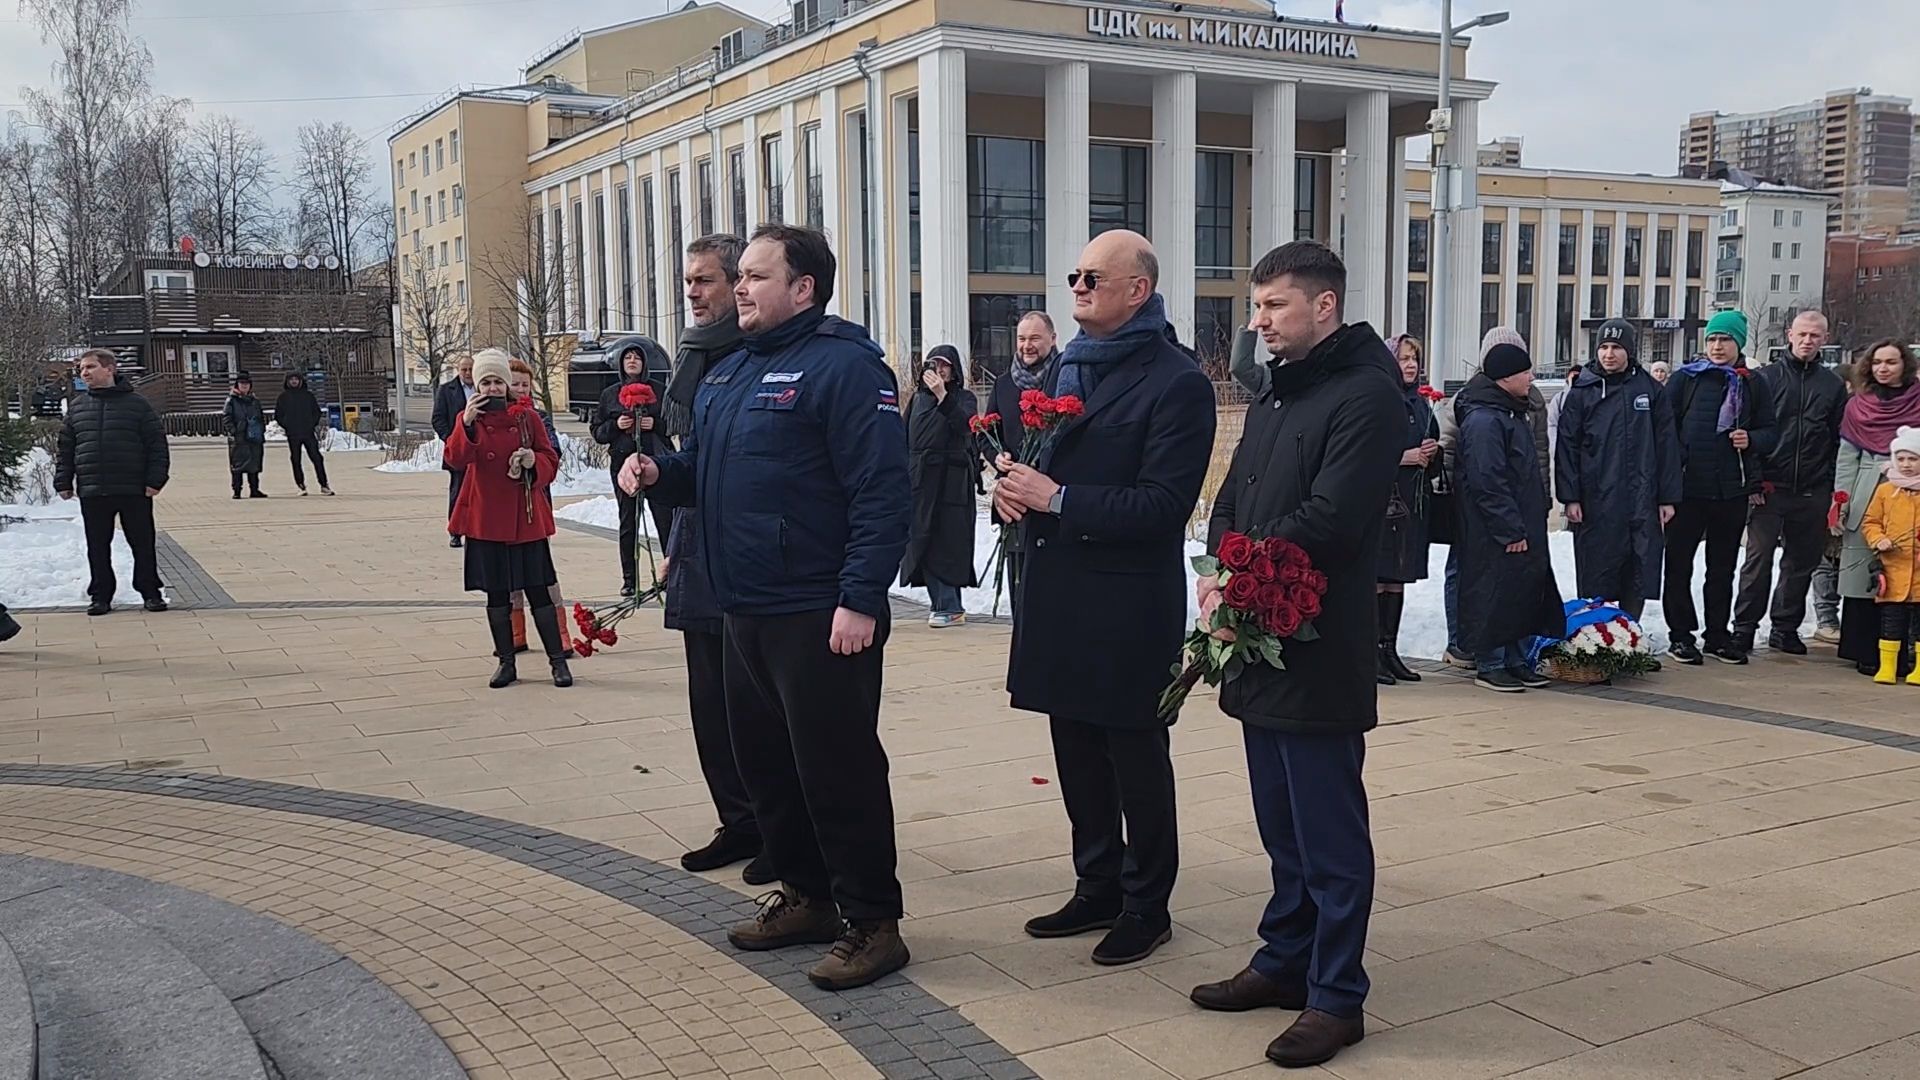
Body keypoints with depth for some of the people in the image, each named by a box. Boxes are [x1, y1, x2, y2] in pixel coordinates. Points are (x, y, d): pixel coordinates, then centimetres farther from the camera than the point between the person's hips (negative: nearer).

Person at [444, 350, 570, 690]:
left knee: (538, 590, 0)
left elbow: (551, 461, 4)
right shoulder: (469, 418, 3)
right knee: (496, 594, 6)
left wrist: (534, 462, -18)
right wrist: (467, 424, -28)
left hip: (526, 517, -1)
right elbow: (456, 459, -14)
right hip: (486, 518, 1)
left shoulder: (527, 416, 2)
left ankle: (558, 660, 8)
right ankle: (506, 663, 18)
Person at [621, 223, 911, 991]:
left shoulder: (843, 366, -14)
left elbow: (882, 491, -20)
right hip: (744, 612, 9)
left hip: (821, 618, -9)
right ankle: (807, 896, 32)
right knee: (763, 759, 17)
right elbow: (703, 467, 26)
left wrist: (861, 598, -24)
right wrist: (660, 472, 3)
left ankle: (871, 923, 11)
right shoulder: (726, 374, 15)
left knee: (838, 771, -3)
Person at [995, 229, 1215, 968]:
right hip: (1057, 592, 8)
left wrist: (1058, 499, -20)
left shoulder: (1177, 382, -12)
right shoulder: (1067, 365, 12)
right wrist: (1013, 483, -4)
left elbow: (1163, 504, -19)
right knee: (1076, 752, 16)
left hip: (1128, 603, -7)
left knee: (1135, 756, 5)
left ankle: (1146, 907, 20)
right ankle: (1097, 889, 31)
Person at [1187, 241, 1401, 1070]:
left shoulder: (1366, 393, -12)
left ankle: (1336, 997, 12)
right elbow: (1231, 500, 15)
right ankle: (1286, 961, 30)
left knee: (1329, 832, 1)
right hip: (1260, 640, 9)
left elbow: (1328, 520, -21)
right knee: (1281, 822, 18)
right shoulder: (1276, 390, 17)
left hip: (1320, 650, -9)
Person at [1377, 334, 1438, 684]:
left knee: (1398, 579, 10)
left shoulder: (1421, 405, 16)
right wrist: (1405, 456, -15)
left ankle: (1390, 650, 16)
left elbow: (1433, 451, 22)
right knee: (1376, 578, -5)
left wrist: (1431, 453, 0)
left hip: (1410, 502, 7)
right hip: (1380, 499, -7)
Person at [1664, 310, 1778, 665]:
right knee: (1679, 563, 2)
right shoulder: (1685, 379, 1)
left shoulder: (1752, 385, 8)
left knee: (1723, 568, 11)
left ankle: (1718, 635, 21)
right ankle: (1681, 634, 11)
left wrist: (1751, 440, -10)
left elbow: (1770, 432, 12)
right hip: (1687, 488, -2)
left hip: (1732, 491, 3)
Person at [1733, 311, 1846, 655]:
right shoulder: (1766, 378, 4)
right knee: (1759, 558, -4)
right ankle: (1744, 627, 3)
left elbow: (1840, 441, 10)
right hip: (1769, 488, -3)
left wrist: (1836, 492, 3)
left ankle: (1785, 627, 19)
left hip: (1812, 493, 3)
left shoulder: (1834, 385, 10)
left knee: (1802, 562, 9)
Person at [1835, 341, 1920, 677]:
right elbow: (1846, 459, 8)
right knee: (1862, 575, 0)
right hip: (1866, 501, 1)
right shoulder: (1858, 406, 10)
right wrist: (1840, 503, 3)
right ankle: (1866, 652, 7)